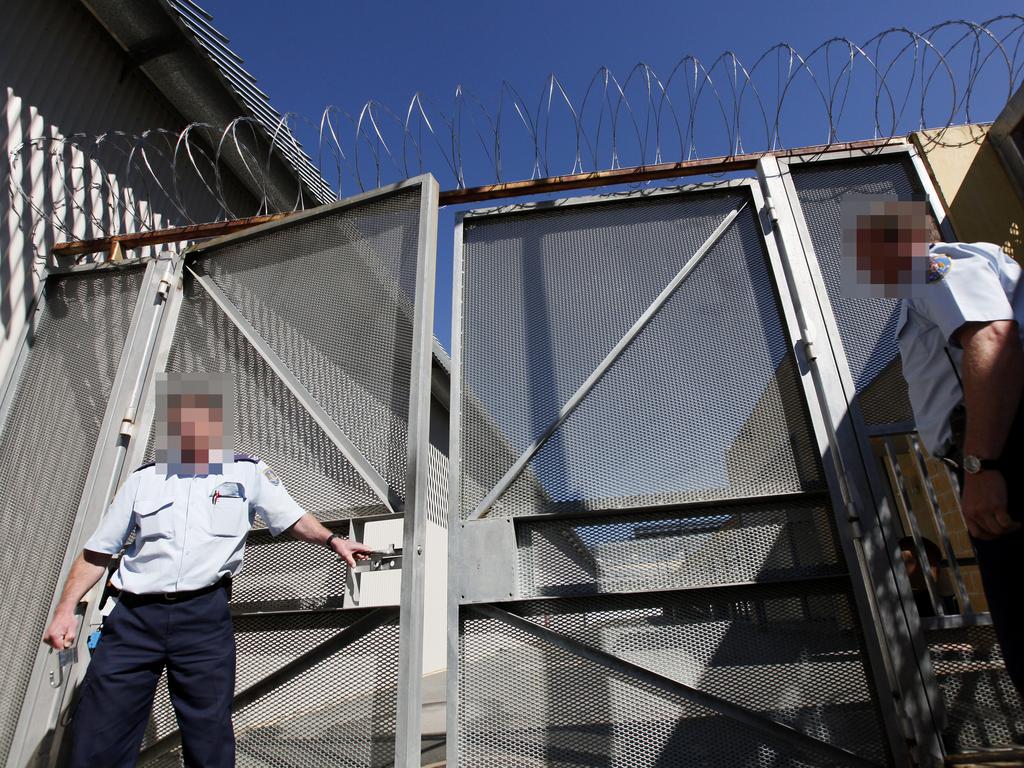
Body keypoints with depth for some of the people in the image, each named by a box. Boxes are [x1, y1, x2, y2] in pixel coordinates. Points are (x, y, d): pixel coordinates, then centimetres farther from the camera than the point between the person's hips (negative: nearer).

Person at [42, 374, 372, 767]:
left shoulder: (247, 472, 6)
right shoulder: (143, 479, 11)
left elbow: (293, 519, 6)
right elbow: (98, 551, 14)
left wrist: (332, 540, -11)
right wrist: (66, 608, 3)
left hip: (205, 616, -2)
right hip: (134, 616, 2)